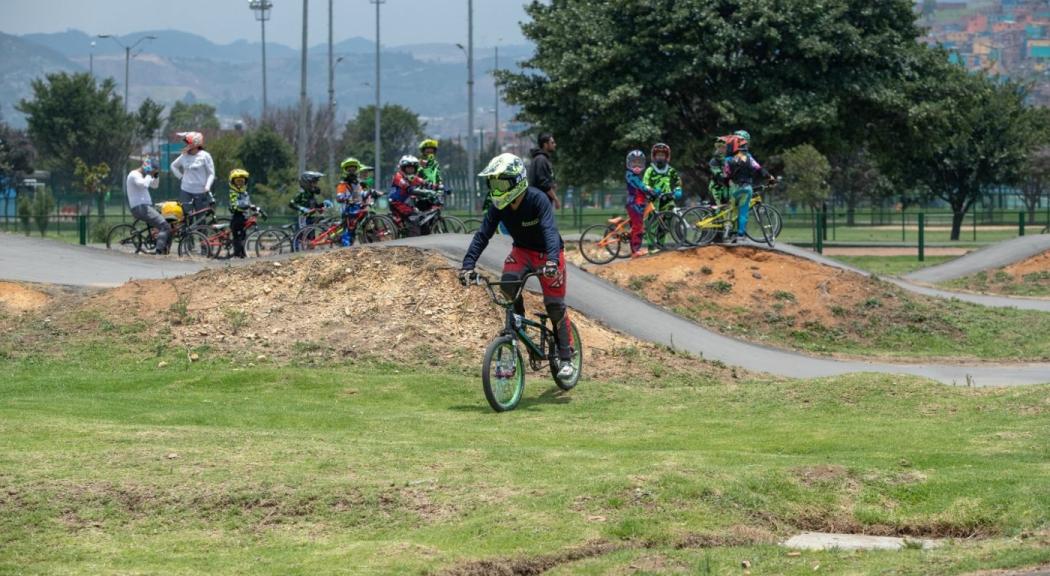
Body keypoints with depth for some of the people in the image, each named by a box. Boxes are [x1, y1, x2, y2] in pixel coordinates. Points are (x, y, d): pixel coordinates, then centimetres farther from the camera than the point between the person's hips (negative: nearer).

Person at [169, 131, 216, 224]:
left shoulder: (204, 156, -6)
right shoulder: (184, 156, 6)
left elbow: (211, 173, -3)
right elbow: (173, 166, 23)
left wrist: (207, 186, -16)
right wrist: (180, 176, 10)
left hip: (200, 192, -3)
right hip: (186, 191, 3)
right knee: (188, 219, 0)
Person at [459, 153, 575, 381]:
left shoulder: (537, 200, -29)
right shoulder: (498, 206, -15)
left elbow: (550, 231, -40)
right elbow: (482, 235, -17)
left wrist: (552, 261, -57)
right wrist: (468, 265, -30)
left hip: (547, 253, -4)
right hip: (522, 251, 4)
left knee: (554, 305, -6)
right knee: (508, 282, -27)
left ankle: (566, 359, 5)